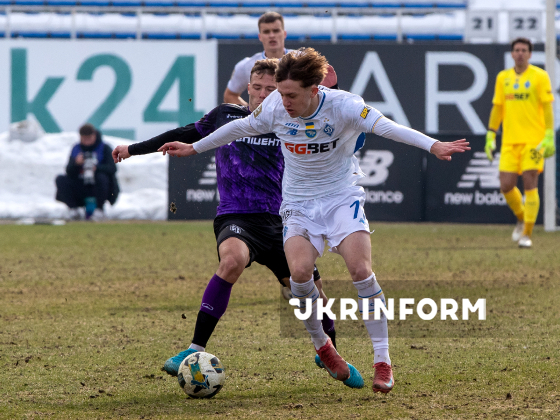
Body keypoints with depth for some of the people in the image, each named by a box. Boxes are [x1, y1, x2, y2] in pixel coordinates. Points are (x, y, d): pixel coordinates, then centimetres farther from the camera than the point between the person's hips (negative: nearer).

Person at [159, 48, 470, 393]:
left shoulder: (342, 106, -20)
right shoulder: (275, 107, -11)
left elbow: (385, 126, -33)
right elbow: (240, 128, 8)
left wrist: (432, 145, -48)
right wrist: (193, 148, 19)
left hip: (342, 197, -2)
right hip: (299, 203, 2)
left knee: (361, 270, -20)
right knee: (300, 271, -23)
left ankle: (383, 361, -11)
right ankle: (321, 345, 3)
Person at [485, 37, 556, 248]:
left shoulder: (539, 76, -1)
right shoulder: (503, 77, 12)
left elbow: (547, 108, -4)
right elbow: (497, 108, 16)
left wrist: (549, 137, -12)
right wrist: (490, 137, 12)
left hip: (533, 140, -4)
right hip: (509, 141, 4)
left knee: (529, 183, -10)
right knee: (506, 185, -3)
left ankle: (527, 234, -4)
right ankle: (521, 219, 25)